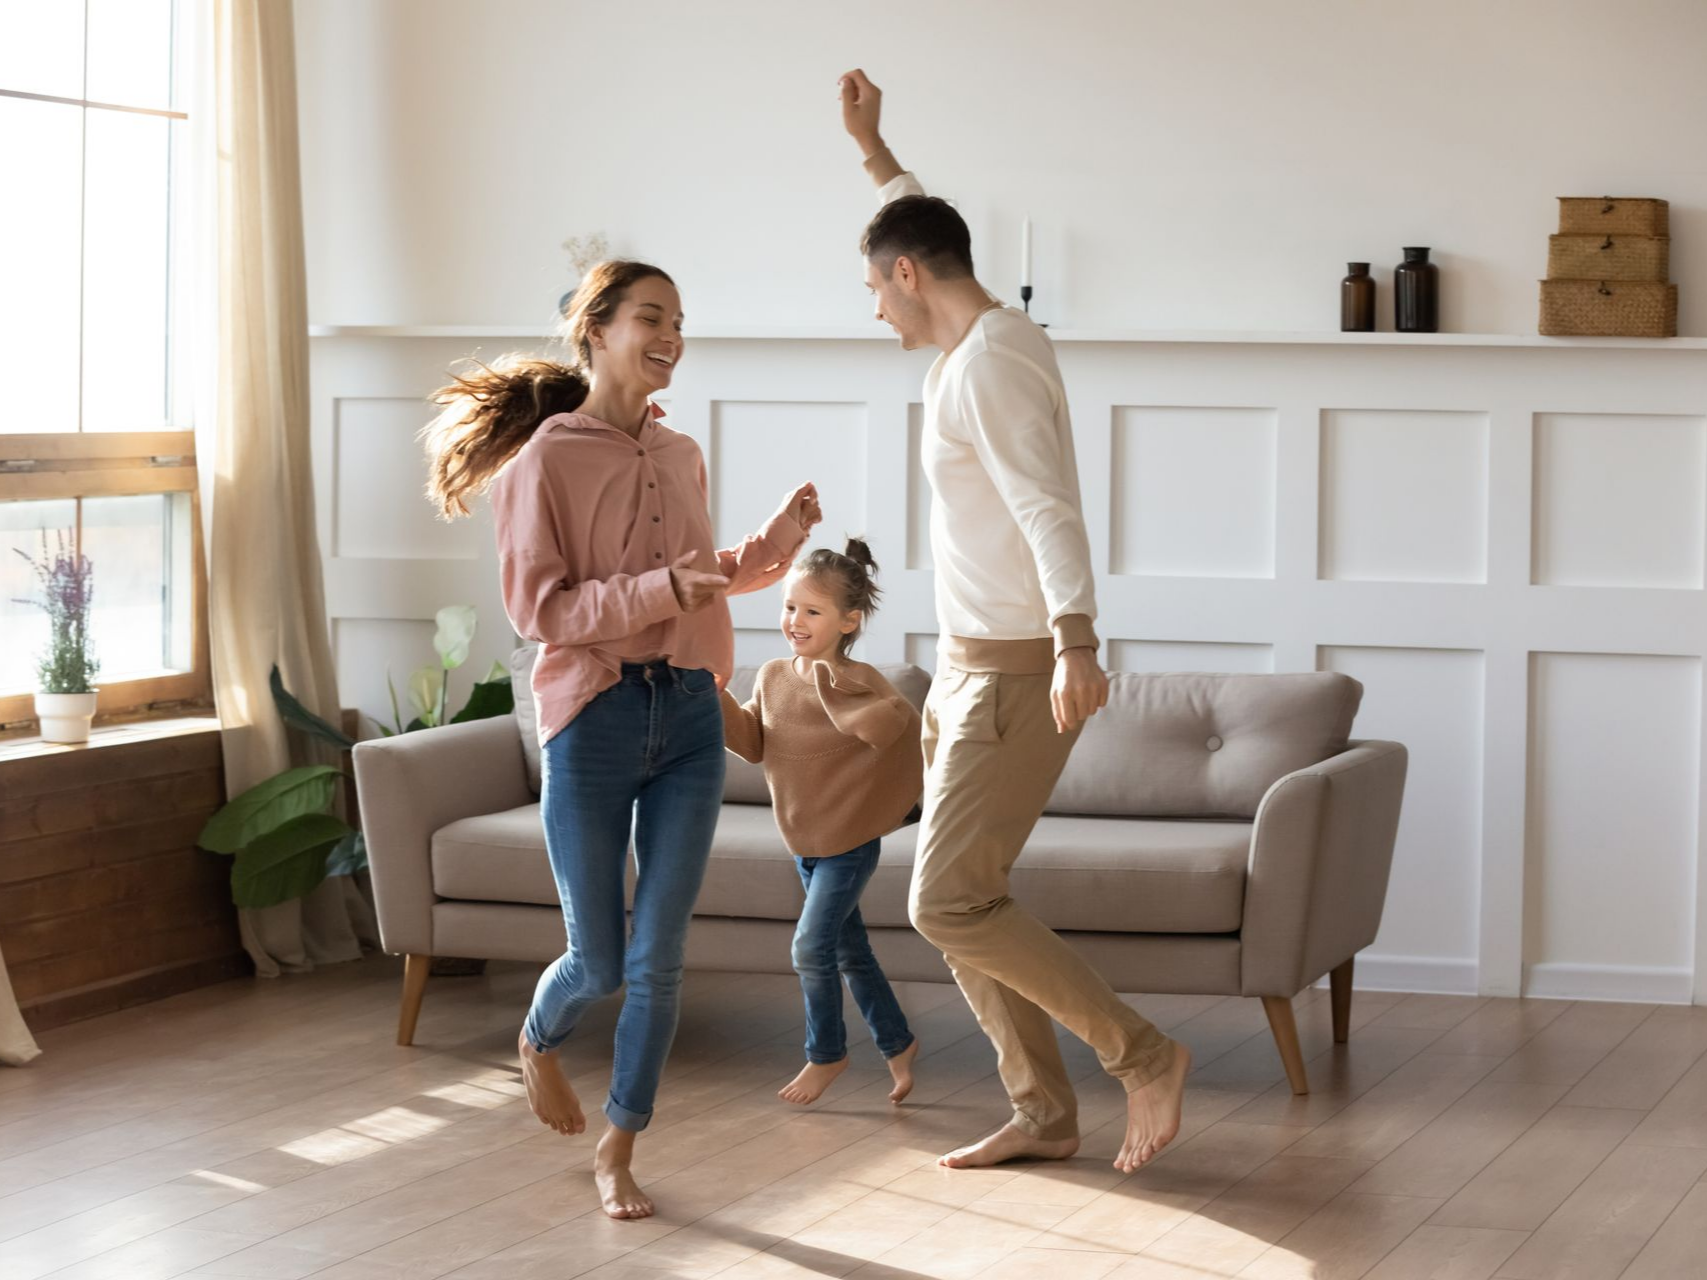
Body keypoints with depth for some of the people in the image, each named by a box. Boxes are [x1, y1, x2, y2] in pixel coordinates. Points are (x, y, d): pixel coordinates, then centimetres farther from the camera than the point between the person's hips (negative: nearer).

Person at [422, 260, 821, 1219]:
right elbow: (537, 608, -12)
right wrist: (659, 589, -22)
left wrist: (770, 548, 9)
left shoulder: (681, 457, 12)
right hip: (594, 718, -4)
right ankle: (541, 1042, 38)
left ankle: (619, 1153, 15)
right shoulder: (546, 458, -6)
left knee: (658, 958, 1)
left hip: (689, 717, 4)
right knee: (600, 963, 3)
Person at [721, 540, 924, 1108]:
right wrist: (717, 699, -12)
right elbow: (753, 743, 0)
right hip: (804, 842, 7)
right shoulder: (772, 677, 2)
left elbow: (892, 728, -31)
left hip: (849, 840, -7)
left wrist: (834, 693, -40)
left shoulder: (858, 681, -18)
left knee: (812, 945, -8)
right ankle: (897, 1043, 31)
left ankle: (826, 1054, 12)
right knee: (850, 950, 15)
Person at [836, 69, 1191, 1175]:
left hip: (1014, 673, -10)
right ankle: (1045, 1113, 15)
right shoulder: (993, 336, 13)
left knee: (949, 905, -14)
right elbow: (927, 226, 36)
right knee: (962, 901, 11)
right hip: (975, 667, 10)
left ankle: (1144, 1058, -7)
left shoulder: (987, 362, -17)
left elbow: (1047, 506, -32)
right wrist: (873, 149, 44)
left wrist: (1075, 638, -44)